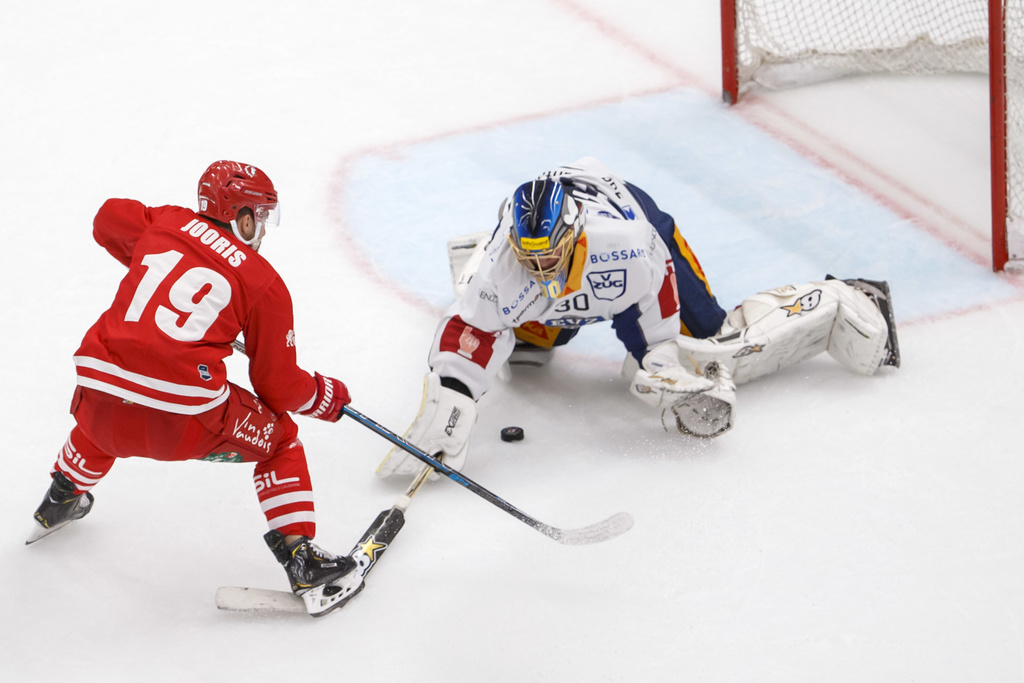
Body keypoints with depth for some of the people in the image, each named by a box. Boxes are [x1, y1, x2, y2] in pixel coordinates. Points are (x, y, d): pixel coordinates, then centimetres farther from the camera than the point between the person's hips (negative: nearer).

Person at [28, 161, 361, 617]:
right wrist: (324, 395, 28)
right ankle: (302, 561, 12)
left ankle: (61, 502, 61)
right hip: (182, 422, -4)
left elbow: (109, 219, 36)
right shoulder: (264, 283, 5)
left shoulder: (166, 225, 14)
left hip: (101, 406, 4)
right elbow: (279, 386, 8)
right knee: (278, 438, 20)